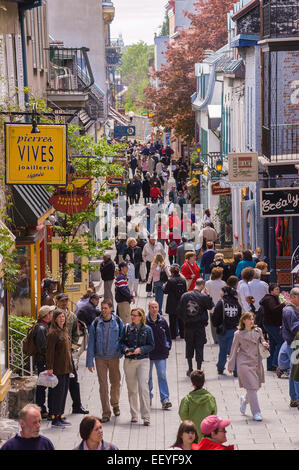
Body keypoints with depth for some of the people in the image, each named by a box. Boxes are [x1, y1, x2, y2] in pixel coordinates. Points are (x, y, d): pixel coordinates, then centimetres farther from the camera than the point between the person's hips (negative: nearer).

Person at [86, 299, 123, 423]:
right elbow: (91, 343, 1)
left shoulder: (118, 322, -1)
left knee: (115, 382, 11)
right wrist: (90, 361, -2)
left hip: (114, 357, 1)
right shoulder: (96, 323, -2)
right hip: (100, 358, -1)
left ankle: (115, 404, 37)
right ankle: (106, 413, 3)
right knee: (103, 385, -2)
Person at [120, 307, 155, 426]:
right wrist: (126, 349, -11)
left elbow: (151, 345, 2)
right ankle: (134, 415, 19)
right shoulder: (127, 328, 6)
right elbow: (122, 342, 9)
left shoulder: (147, 329, 1)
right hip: (129, 361, 3)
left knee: (143, 387, -13)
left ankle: (146, 416, -10)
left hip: (143, 360, -3)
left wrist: (141, 349, -14)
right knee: (131, 389, 7)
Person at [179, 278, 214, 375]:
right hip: (200, 326, -3)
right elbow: (210, 306, 0)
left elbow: (180, 310, 0)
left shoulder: (185, 296, -4)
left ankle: (190, 369, 19)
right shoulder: (203, 297, -14)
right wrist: (208, 295, 4)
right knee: (199, 347, 5)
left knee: (189, 347, 14)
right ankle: (199, 370, 3)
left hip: (188, 325, 3)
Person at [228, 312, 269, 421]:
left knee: (256, 386, 9)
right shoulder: (238, 334, -2)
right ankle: (256, 412, -4)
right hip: (244, 363, -4)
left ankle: (245, 400, 40)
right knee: (251, 387, -9)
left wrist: (264, 344, -3)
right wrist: (231, 366, 6)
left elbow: (261, 340, 23)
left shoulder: (258, 331, 6)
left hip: (256, 363, 4)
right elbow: (234, 350, 4)